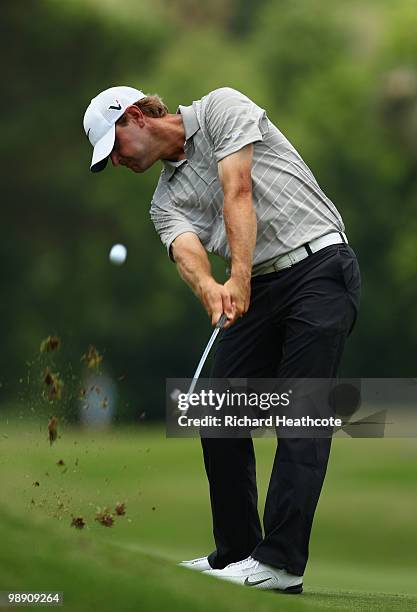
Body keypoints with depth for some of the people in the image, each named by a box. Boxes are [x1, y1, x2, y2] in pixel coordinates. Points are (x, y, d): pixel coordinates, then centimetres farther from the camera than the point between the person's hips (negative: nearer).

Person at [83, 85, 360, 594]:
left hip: (319, 262, -8)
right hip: (258, 291, 8)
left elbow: (238, 193, -14)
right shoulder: (165, 200, 16)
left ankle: (281, 562, -16)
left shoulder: (221, 108, -1)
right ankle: (235, 555, 11)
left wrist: (239, 277, -25)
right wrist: (209, 289, -30)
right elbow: (186, 251, -7)